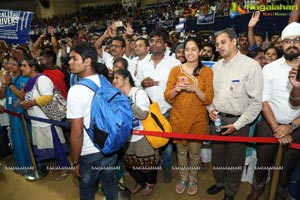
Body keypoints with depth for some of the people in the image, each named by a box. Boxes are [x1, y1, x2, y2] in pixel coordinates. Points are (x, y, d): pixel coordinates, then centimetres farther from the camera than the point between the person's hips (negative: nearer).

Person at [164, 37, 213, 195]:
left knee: (194, 152, 13)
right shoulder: (175, 70, -1)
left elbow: (208, 100, -8)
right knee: (181, 151, 17)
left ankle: (192, 179, 41)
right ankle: (183, 178, 42)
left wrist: (194, 88, -24)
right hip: (178, 118, 1)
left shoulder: (207, 71, -3)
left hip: (197, 119, -1)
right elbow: (167, 97, -3)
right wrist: (176, 89, -23)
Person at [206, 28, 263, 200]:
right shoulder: (217, 66, 5)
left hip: (238, 121, -5)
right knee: (217, 155, 19)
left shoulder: (251, 66, -14)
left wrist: (237, 125, -15)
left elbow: (256, 101, -14)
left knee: (234, 160, 12)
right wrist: (210, 108, -3)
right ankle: (220, 182, 46)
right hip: (217, 118, 5)